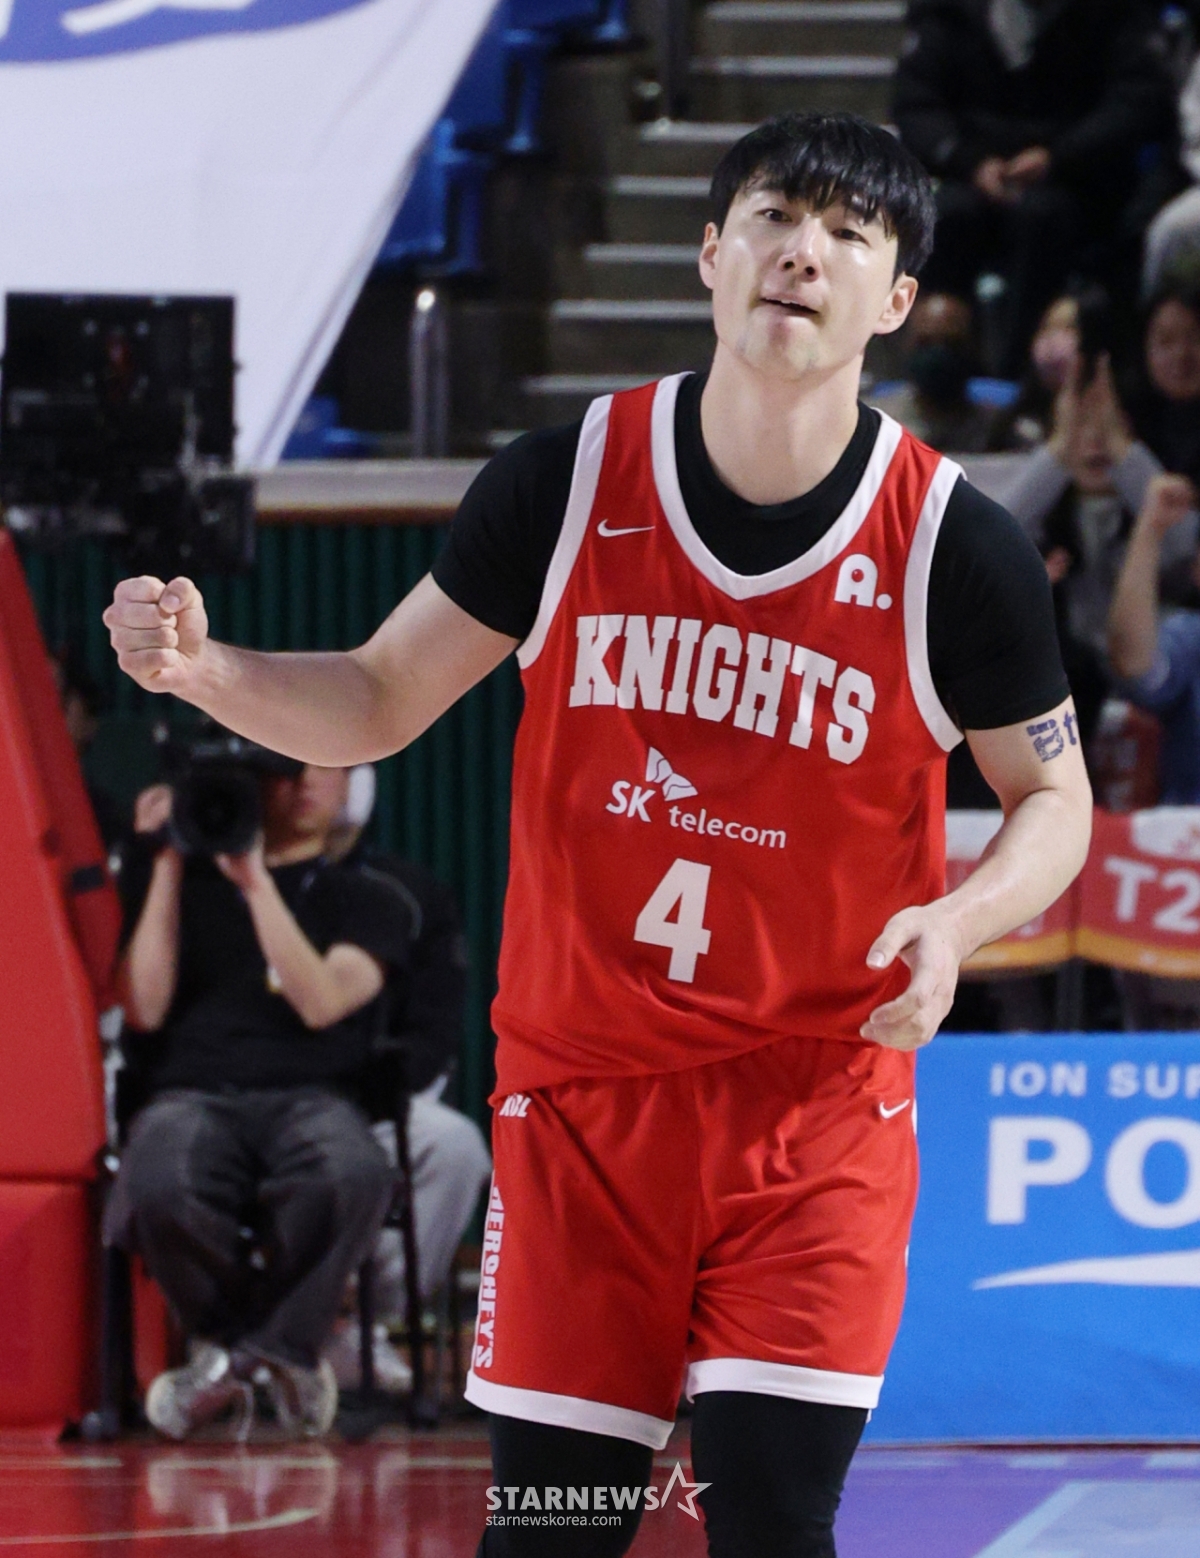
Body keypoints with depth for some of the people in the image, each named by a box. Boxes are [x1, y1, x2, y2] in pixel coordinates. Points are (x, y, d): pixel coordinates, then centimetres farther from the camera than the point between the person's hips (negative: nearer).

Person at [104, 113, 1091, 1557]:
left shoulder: (955, 546, -9)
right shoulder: (566, 482, -5)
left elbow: (1055, 796, 5)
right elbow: (378, 701, 5)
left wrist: (958, 920, -16)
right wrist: (205, 669, -14)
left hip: (819, 1100, -2)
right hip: (579, 1090, 2)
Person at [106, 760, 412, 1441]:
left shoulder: (369, 900, 17)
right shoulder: (188, 881, 20)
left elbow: (321, 1003, -4)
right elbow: (145, 1010, 4)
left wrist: (256, 881, -9)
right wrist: (168, 865, 2)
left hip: (308, 1098, 0)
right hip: (193, 1096, 0)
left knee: (356, 1174, -40)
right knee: (160, 1186, -39)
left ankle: (257, 1347, -12)